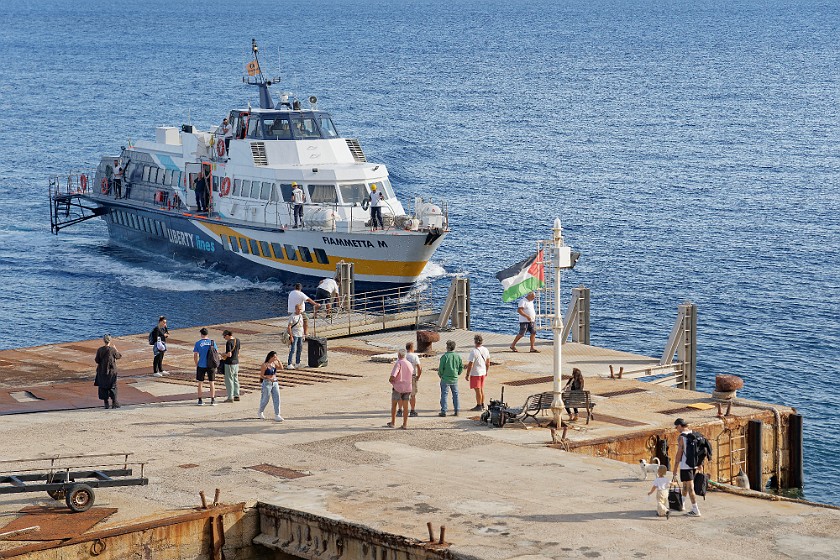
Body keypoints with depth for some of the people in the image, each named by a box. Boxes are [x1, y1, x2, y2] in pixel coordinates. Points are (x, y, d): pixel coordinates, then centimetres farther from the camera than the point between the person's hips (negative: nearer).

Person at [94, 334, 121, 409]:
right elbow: (119, 356, 4)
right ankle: (114, 402, 5)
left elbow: (97, 360, -4)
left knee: (103, 387, 10)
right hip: (111, 371, -2)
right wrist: (115, 349, 19)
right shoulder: (112, 350, -13)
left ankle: (106, 403, 10)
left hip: (102, 371, 2)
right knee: (112, 386, 9)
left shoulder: (100, 350, -7)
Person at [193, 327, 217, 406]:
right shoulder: (212, 342, -1)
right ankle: (212, 400, 5)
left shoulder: (198, 343, -3)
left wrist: (197, 365, 11)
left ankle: (200, 400, 12)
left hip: (201, 365, -1)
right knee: (212, 383, 7)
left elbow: (195, 356, -2)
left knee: (200, 383, 9)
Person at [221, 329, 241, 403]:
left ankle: (230, 397, 2)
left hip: (229, 363, -8)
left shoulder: (228, 342, -19)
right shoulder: (237, 341, 5)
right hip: (236, 362, 8)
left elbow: (229, 354, -24)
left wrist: (224, 355, -5)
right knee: (235, 379, 17)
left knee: (229, 380, 0)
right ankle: (236, 396, 22)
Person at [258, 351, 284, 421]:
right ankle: (260, 413, 28)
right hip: (267, 383, -6)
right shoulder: (265, 365, -13)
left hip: (275, 383, 6)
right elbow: (261, 375, -12)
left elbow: (281, 368, 6)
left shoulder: (274, 363, 5)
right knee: (265, 399, 5)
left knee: (277, 398, -1)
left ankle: (277, 415, 2)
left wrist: (279, 361, -5)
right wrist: (269, 378, -25)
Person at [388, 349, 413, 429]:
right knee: (405, 406, 7)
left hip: (398, 387, -5)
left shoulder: (398, 363, -16)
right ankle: (405, 424, 5)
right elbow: (412, 373, 21)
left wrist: (390, 381, -2)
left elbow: (392, 377, -23)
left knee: (394, 404, 14)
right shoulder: (409, 364, 3)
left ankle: (393, 423, 21)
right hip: (407, 388, 5)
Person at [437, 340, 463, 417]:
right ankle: (456, 411, 12)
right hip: (455, 379, 4)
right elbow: (461, 367, 6)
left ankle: (443, 411, 1)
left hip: (445, 379, -4)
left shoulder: (444, 356, -13)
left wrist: (440, 375, 6)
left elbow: (441, 367, -12)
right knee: (455, 395, 12)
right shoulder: (458, 356, 0)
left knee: (444, 395, 2)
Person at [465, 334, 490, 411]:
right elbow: (488, 362, 11)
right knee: (481, 390, 18)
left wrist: (467, 374, -12)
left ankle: (479, 406, 8)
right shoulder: (485, 350, 0)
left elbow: (470, 364, -20)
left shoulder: (474, 352, -22)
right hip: (483, 372, 7)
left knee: (478, 390, 1)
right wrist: (486, 371, 24)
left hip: (475, 373, -7)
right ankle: (482, 405, 26)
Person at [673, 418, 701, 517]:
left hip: (685, 466, -8)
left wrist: (675, 469, -10)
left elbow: (679, 453, -15)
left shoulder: (681, 437, -14)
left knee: (690, 488, -5)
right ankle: (682, 504, 39)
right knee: (685, 485, 24)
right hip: (694, 464, 8)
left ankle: (696, 511, -6)